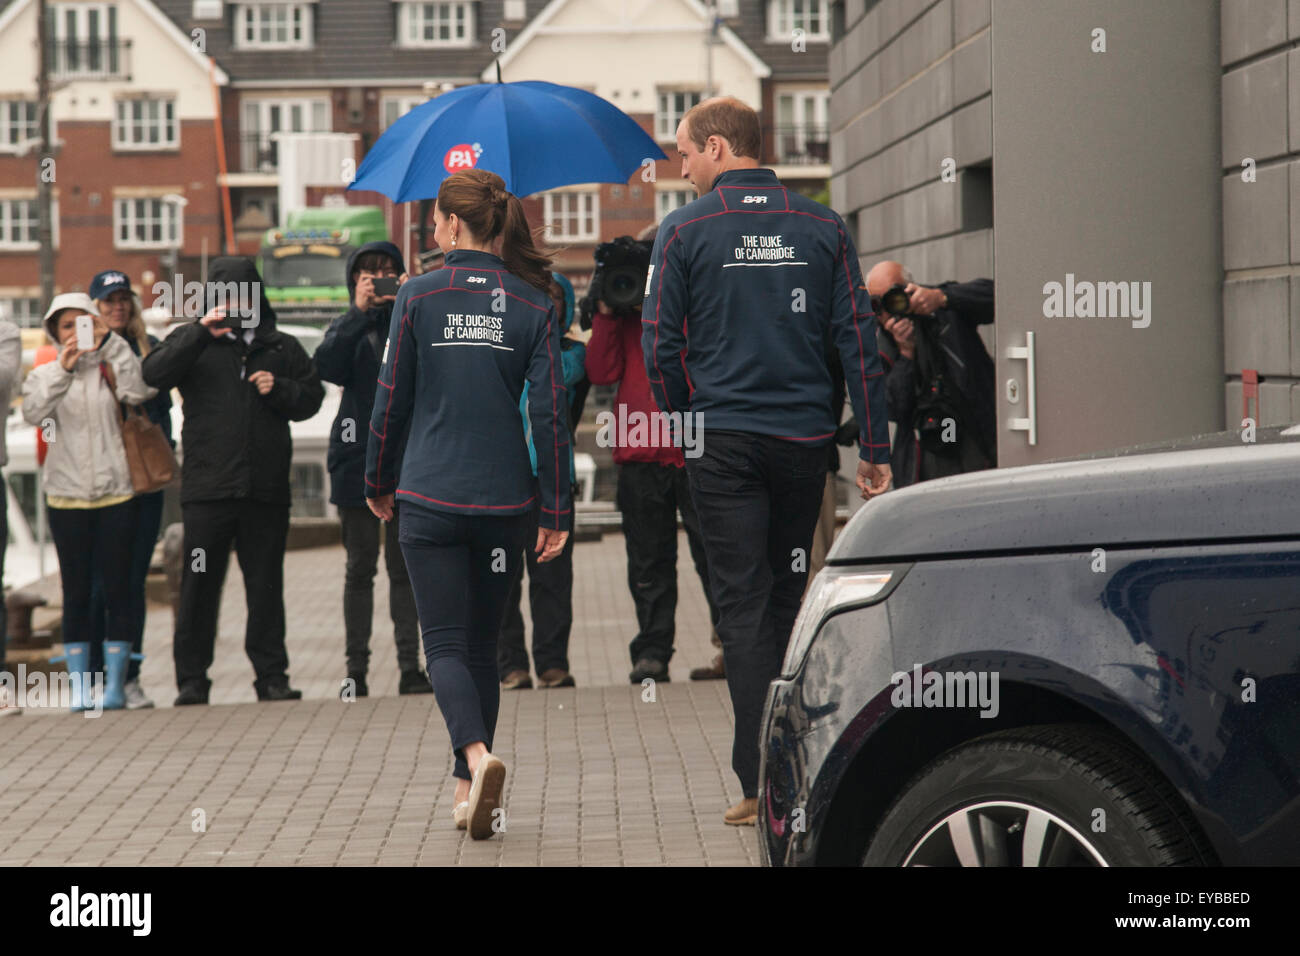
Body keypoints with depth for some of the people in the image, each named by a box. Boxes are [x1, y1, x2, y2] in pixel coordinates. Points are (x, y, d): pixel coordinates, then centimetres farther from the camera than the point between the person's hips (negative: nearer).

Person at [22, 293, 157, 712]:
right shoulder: (45, 375, 7)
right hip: (66, 496, 1)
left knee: (117, 589, 0)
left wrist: (110, 342, -19)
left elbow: (139, 392, -16)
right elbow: (33, 413, -13)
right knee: (76, 592, 3)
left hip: (115, 493, -1)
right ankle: (80, 685, 6)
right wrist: (63, 369, -23)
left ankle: (115, 685, 5)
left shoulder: (111, 369, 5)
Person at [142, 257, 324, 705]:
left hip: (266, 488, 2)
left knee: (265, 584, 6)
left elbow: (312, 396, 15)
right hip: (207, 487, -2)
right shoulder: (194, 344, 8)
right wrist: (201, 333, -18)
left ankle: (272, 675, 12)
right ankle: (192, 679, 5)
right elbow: (154, 373, -9)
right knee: (199, 584, -1)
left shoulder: (282, 348, 16)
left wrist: (280, 390, -5)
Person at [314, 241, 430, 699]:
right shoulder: (349, 326, 10)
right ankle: (356, 670, 4)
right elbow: (327, 365, -10)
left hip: (409, 457, 0)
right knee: (360, 568, 2)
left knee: (405, 569, 1)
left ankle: (410, 668, 2)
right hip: (358, 459, 0)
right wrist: (359, 311, -15)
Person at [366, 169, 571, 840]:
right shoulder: (533, 305, 1)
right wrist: (557, 510, 2)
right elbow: (549, 413, -2)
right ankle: (468, 790, 19)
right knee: (482, 644, 15)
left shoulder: (418, 297, -3)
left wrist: (378, 482, 16)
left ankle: (478, 757, -26)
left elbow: (391, 400, 2)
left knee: (445, 643, 0)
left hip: (430, 500, -2)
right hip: (504, 501, 2)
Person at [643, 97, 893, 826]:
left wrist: (685, 423, 11)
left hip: (723, 439, -3)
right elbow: (857, 340, 1)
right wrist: (876, 449, 4)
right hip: (805, 437, 3)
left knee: (743, 605, -1)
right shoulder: (821, 226, 3)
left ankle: (761, 781, -7)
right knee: (787, 600, 15)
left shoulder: (685, 231, -5)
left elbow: (661, 347, -5)